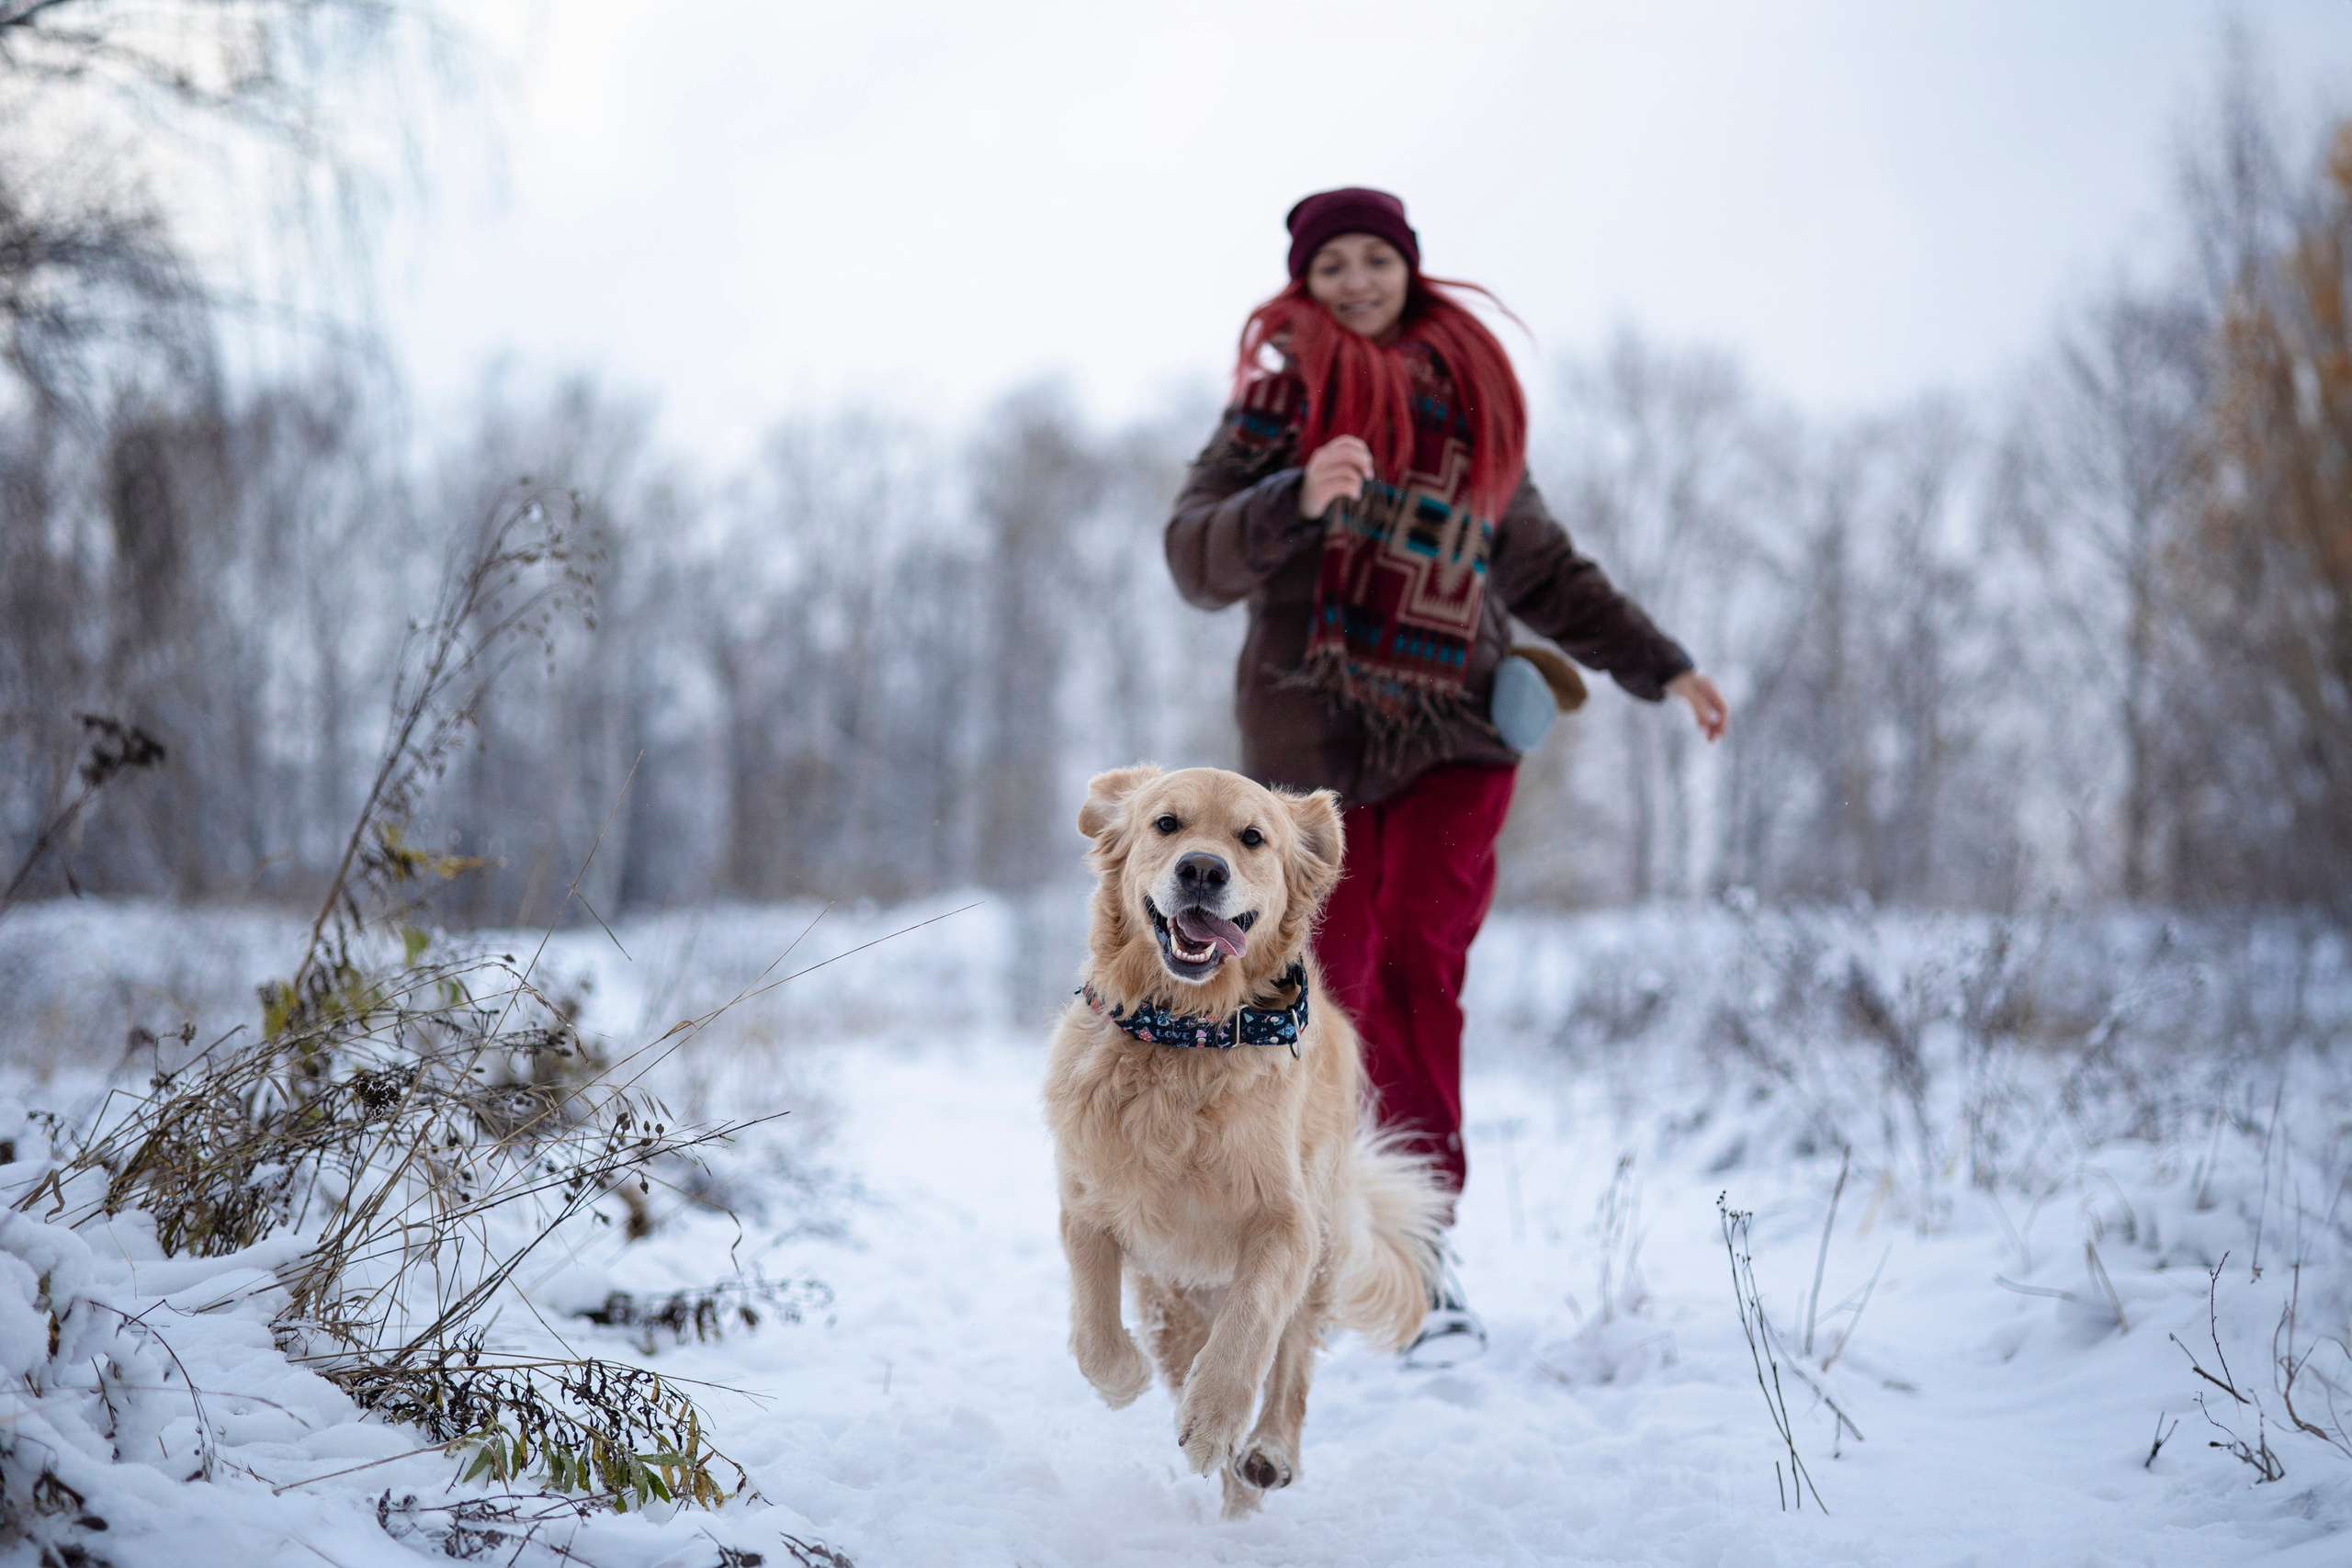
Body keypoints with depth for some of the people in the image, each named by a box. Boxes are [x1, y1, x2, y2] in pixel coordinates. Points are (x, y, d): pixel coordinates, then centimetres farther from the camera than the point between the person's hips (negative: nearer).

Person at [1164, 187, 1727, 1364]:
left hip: (1453, 737, 1)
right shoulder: (1283, 393, 6)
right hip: (1313, 737, -1)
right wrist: (1298, 498, -25)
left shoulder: (1472, 399, 15)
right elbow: (1197, 559, -8)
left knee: (1417, 963, -16)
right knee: (1334, 989, -1)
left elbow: (1545, 572, 24)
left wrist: (1661, 668, 18)